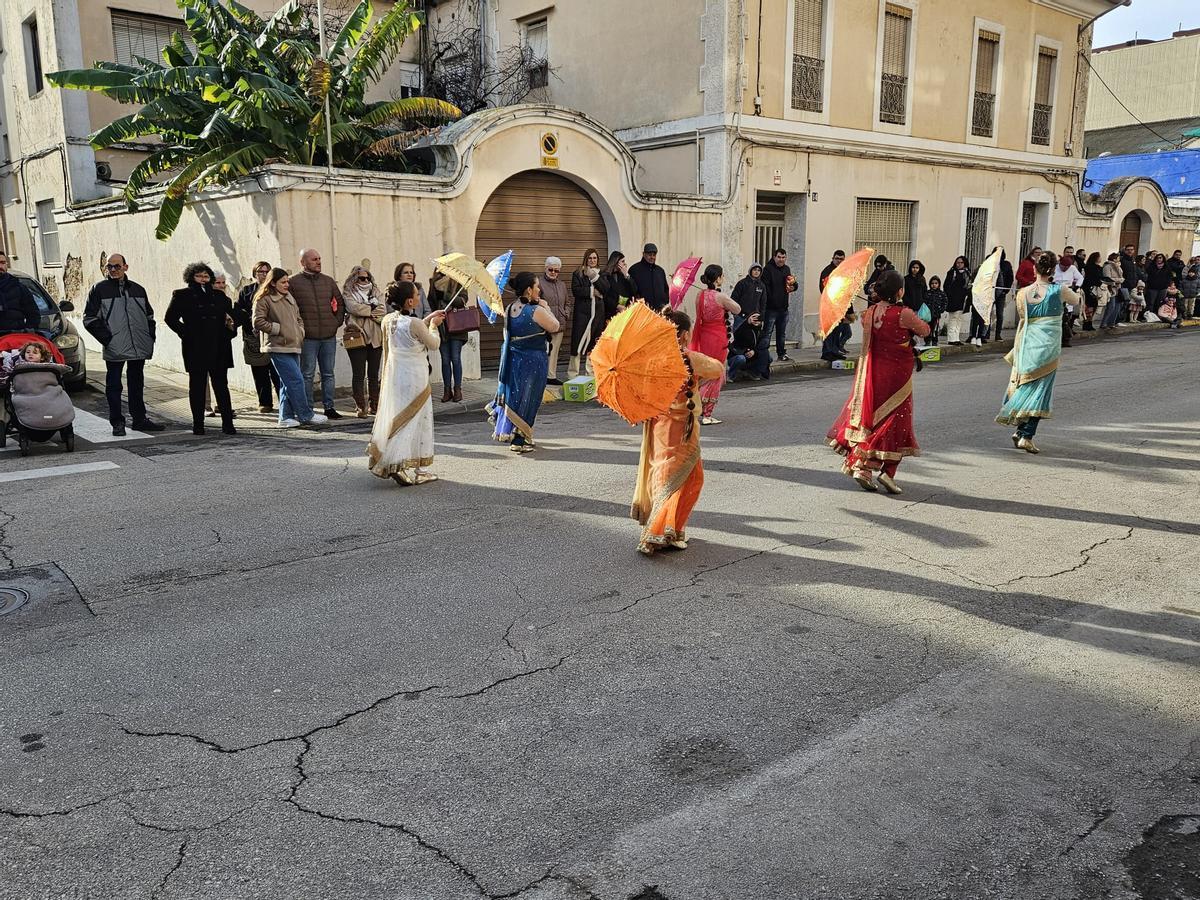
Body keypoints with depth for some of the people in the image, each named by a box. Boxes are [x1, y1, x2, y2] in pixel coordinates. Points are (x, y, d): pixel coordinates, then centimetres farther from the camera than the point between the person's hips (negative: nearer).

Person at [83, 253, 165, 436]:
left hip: (139, 348, 4)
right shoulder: (99, 289, 1)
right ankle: (117, 422, 8)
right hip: (114, 350, -4)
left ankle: (139, 419, 21)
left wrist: (150, 338, 8)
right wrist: (106, 338, -10)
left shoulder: (138, 289, 13)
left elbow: (149, 315, 21)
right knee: (114, 386, 1)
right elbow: (90, 319, 0)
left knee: (137, 385, 13)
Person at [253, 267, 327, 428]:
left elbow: (298, 317, 27)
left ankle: (286, 417, 14)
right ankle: (306, 415, -6)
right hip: (278, 347, -8)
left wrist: (300, 331, 10)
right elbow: (258, 322, -12)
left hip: (293, 346, 8)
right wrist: (278, 329, -10)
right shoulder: (264, 300, -6)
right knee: (296, 380, -11)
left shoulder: (290, 298, 18)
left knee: (288, 383, 9)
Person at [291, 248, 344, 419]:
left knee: (328, 373, 9)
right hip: (307, 337, -4)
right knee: (308, 374, 0)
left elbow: (340, 302, 21)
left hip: (329, 336, 4)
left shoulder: (328, 281, 12)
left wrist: (337, 321, 11)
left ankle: (329, 407, 16)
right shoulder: (294, 283, -3)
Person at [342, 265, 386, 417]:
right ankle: (360, 407, 0)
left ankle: (374, 405, 14)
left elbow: (383, 310, 0)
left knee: (374, 374, 7)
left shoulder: (376, 292, 16)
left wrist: (364, 310, -9)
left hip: (375, 337, 4)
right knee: (358, 374, -3)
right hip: (356, 337, -4)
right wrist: (372, 308, -5)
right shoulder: (348, 293, 5)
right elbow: (353, 308, -14)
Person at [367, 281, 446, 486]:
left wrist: (428, 319, 21)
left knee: (394, 417, 14)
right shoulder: (415, 324, -19)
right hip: (414, 380, -7)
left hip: (393, 378, 7)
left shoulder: (387, 321, 2)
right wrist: (433, 325, 13)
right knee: (415, 420, 3)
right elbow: (434, 344, -4)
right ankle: (407, 468, 2)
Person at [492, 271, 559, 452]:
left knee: (513, 395, 20)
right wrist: (546, 307, 1)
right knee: (527, 399, 5)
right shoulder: (536, 311, -20)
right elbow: (555, 327, -7)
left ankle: (507, 431, 29)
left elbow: (506, 334, 11)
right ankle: (519, 441, 11)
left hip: (512, 358, 6)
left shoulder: (509, 309, 2)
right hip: (532, 361, -6)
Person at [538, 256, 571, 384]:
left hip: (559, 324, 6)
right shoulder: (539, 282, -4)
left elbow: (568, 302, 27)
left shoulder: (562, 284, 19)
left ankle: (552, 375, 14)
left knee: (554, 350, 9)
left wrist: (566, 313, 11)